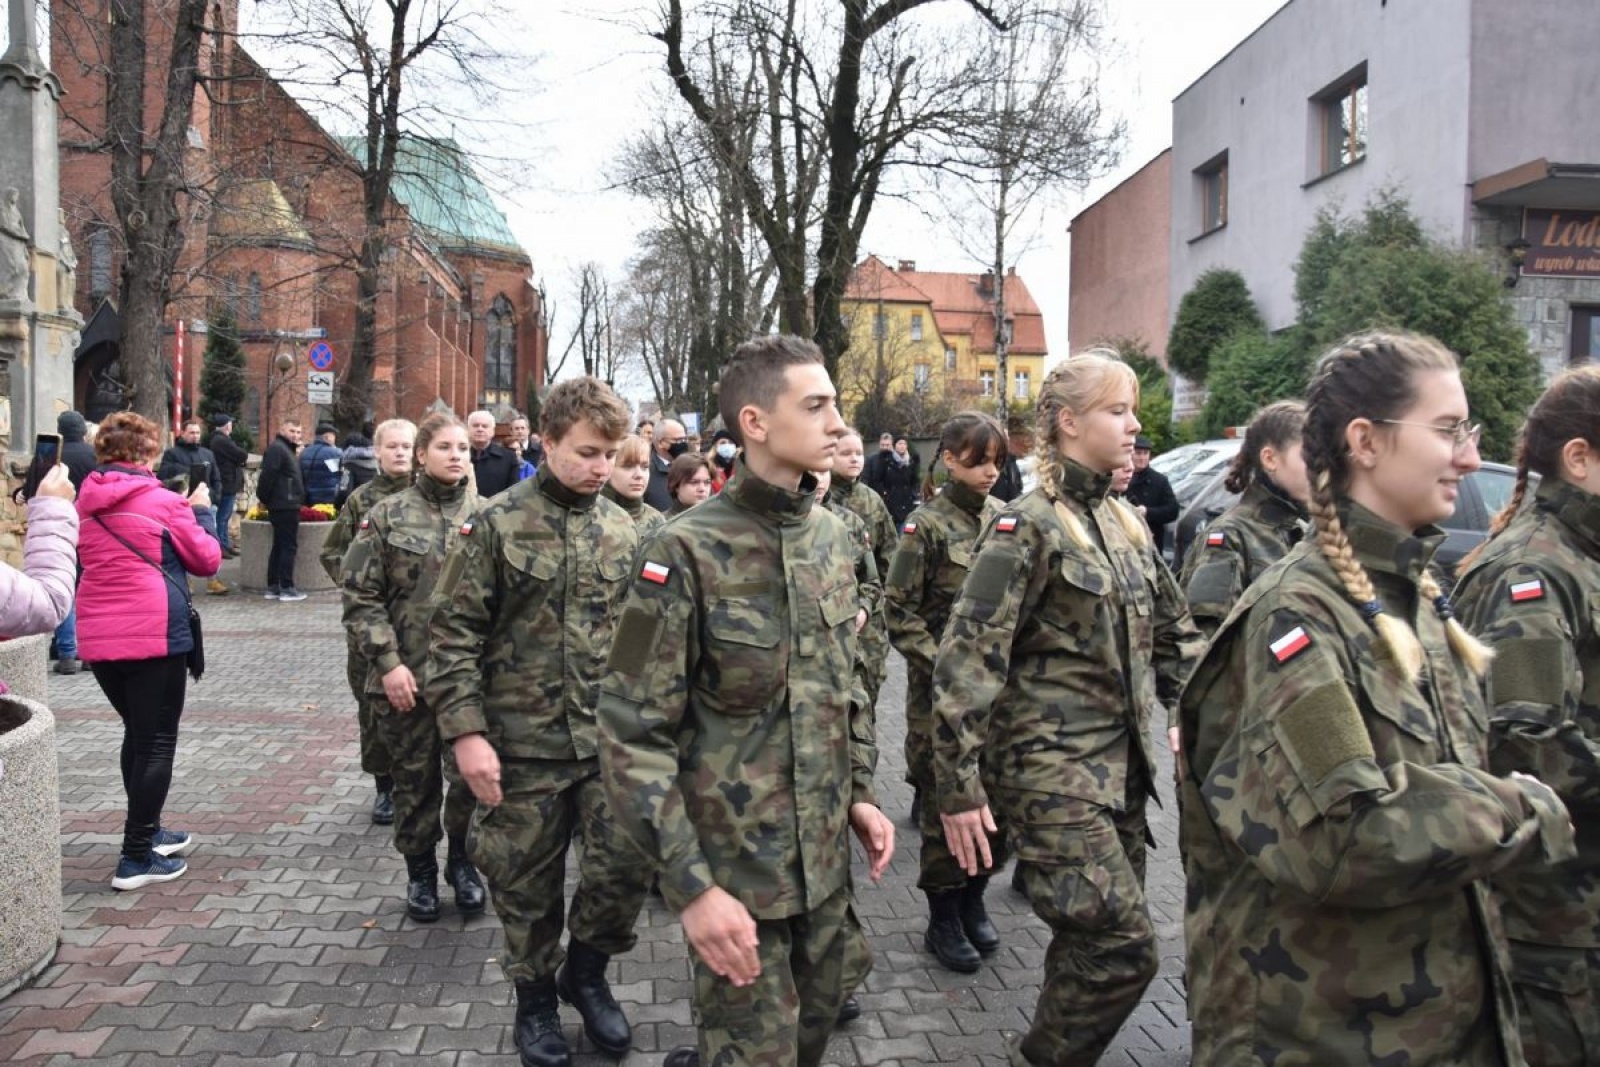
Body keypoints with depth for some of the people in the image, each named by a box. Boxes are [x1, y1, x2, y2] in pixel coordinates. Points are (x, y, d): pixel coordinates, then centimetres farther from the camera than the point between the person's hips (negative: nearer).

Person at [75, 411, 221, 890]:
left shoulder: (85, 503, 7)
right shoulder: (163, 502, -9)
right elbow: (208, 560, -2)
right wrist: (201, 511, 11)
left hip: (98, 637, 6)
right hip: (154, 635, -6)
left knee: (137, 735, 21)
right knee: (156, 742, 2)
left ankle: (148, 832, 32)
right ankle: (137, 858, 4)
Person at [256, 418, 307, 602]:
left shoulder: (285, 449, 20)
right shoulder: (277, 448, -12)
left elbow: (267, 476, 23)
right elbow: (268, 476, -20)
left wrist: (264, 499, 18)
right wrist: (264, 498, -13)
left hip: (285, 506, 10)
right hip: (285, 506, -10)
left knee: (279, 546, 13)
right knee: (289, 546, -7)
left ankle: (272, 587, 17)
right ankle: (286, 588, -4)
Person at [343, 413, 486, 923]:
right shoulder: (388, 514, -1)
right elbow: (361, 594, -2)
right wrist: (387, 662, -10)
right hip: (406, 675, 0)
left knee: (470, 775, 3)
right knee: (415, 780, 11)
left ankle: (461, 862, 27)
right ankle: (420, 870, 30)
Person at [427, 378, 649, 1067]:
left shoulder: (622, 530, 6)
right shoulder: (498, 523, -7)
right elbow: (455, 634, -8)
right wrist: (466, 732, -13)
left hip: (611, 738, 3)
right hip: (523, 742, -3)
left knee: (627, 865, -2)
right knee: (526, 881, 10)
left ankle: (586, 970, 27)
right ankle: (535, 995, 34)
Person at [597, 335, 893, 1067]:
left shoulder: (832, 538, 4)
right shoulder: (688, 552, -17)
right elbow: (633, 734, -18)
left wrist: (860, 793, 10)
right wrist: (691, 885, -21)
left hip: (824, 857, 6)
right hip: (735, 866, -6)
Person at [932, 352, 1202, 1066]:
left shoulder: (1125, 523, 11)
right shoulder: (1028, 526, -12)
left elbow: (1173, 634, 20)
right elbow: (966, 660, -16)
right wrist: (959, 787, -18)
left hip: (1120, 764, 7)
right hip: (1050, 767, -7)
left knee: (1093, 941, 13)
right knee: (1124, 946, -9)